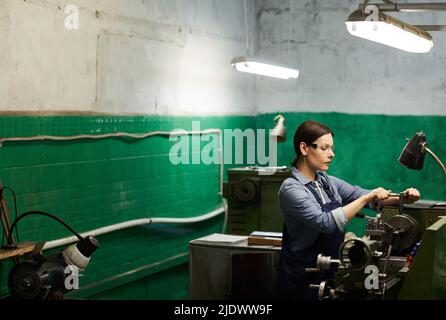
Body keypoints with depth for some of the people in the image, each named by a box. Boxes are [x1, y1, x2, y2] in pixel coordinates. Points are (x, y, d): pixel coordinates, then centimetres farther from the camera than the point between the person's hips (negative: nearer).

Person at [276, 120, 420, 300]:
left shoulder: (327, 182, 6)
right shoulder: (291, 189, -18)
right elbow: (326, 223, -28)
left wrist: (401, 198, -11)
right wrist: (367, 198, -28)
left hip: (329, 272, 7)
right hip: (302, 278, -7)